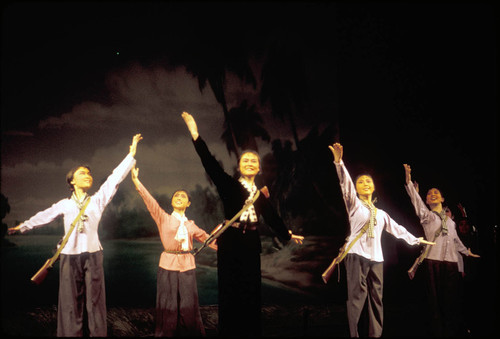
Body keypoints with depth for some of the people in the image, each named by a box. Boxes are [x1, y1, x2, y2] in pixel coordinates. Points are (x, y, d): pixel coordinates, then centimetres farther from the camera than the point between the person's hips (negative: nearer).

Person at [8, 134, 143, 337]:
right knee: (71, 300, 3)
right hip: (69, 256, 1)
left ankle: (98, 334, 6)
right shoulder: (64, 204, 8)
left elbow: (114, 179, -2)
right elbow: (44, 216, 20)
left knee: (95, 299, 2)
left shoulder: (98, 200, 4)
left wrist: (131, 154, -7)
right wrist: (23, 227, 30)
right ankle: (72, 334, 8)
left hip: (92, 255, 0)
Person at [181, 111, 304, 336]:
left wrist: (287, 235, 33)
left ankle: (252, 332, 17)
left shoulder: (261, 194, 11)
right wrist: (196, 135, -19)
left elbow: (272, 217, 22)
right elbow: (211, 165, -11)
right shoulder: (230, 185, -1)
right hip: (231, 242, -4)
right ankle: (230, 331, 9)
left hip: (251, 243, 4)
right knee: (230, 291, 1)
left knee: (251, 291, 8)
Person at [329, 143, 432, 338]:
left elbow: (397, 229, 32)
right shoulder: (354, 204, 7)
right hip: (357, 255, -5)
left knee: (376, 299, 3)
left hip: (376, 258, 6)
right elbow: (345, 184, -9)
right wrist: (339, 162, -25)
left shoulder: (381, 213, 23)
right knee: (356, 297, -13)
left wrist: (415, 240, 34)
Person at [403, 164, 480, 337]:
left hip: (451, 261, 4)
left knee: (452, 299, 1)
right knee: (435, 299, -4)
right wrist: (409, 181, -19)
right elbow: (416, 199, -7)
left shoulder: (449, 220, 21)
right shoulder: (427, 215, 8)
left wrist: (466, 252, 40)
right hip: (433, 260, -4)